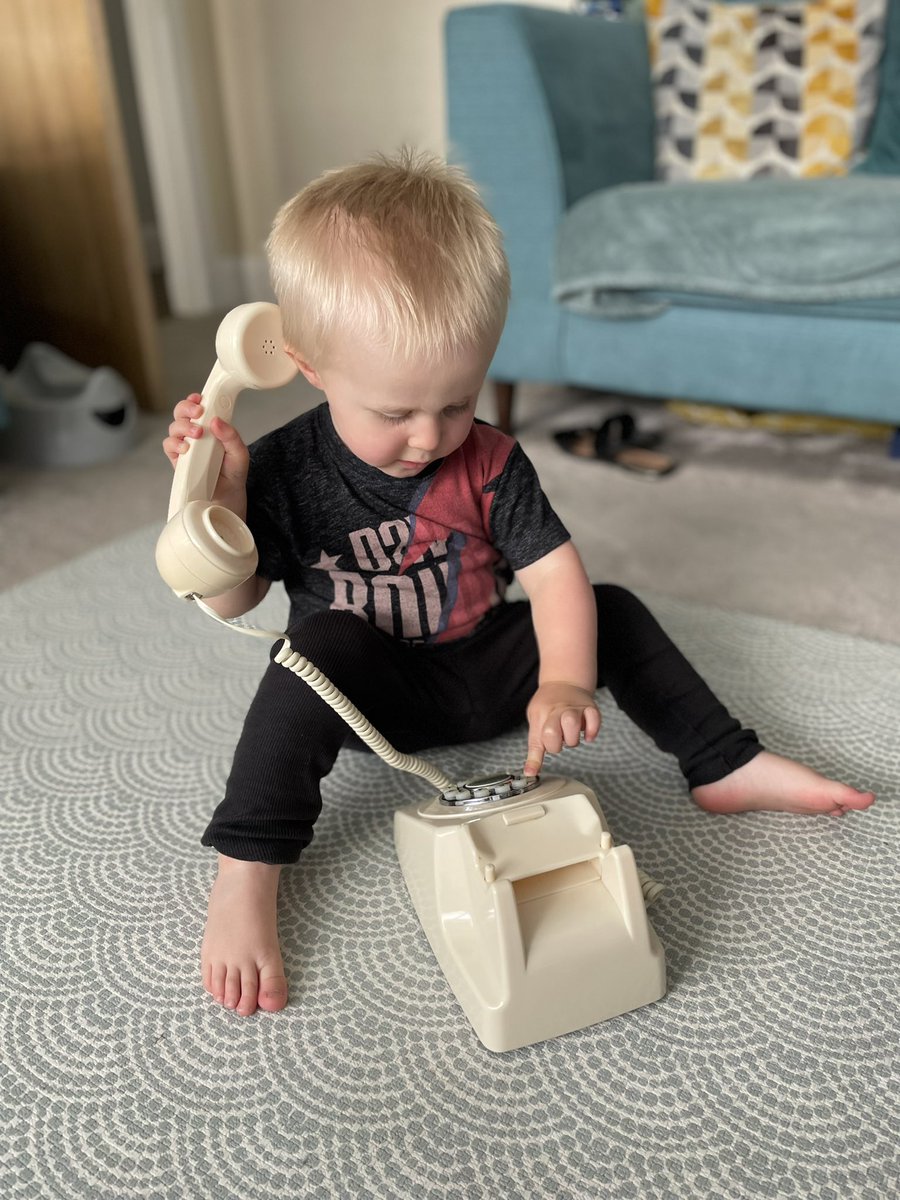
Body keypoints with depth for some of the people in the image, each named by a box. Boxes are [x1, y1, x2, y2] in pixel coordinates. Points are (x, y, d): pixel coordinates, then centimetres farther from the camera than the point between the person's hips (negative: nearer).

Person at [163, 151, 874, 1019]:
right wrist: (219, 497, -29)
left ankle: (726, 768, 1)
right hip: (369, 694, -2)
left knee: (610, 611, -8)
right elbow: (232, 599, -11)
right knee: (321, 646, -35)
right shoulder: (286, 470, -15)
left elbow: (554, 572, -14)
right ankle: (243, 880, -27)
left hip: (484, 672, 3)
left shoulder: (487, 461, -11)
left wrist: (565, 680, -31)